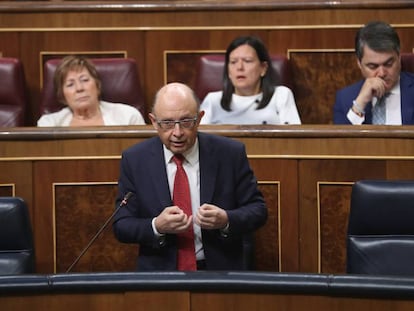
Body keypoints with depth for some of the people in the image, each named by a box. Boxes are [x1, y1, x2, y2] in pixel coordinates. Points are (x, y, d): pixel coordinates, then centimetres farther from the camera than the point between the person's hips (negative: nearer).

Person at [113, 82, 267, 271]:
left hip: (221, 271, -1)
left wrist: (226, 220, -15)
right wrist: (157, 227, -17)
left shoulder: (230, 154, 1)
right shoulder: (134, 160, 2)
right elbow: (121, 226, 2)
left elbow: (258, 210, 5)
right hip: (159, 272, 1)